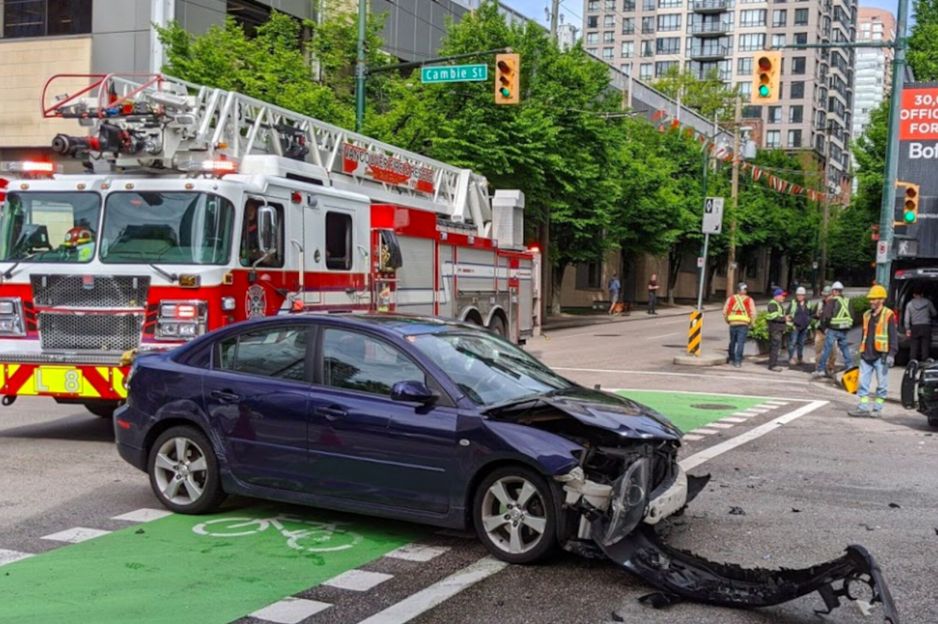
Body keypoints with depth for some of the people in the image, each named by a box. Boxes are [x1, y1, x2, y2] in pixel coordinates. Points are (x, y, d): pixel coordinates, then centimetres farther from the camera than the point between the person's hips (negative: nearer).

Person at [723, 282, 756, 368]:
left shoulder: (731, 298, 8)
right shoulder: (749, 300, 3)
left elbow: (725, 311, 5)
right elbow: (753, 313, -5)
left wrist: (727, 321, 17)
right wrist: (751, 323, 8)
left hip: (733, 323, 2)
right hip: (744, 324, -2)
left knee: (732, 341, 17)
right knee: (741, 342, -2)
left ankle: (731, 358, 26)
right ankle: (737, 361, -6)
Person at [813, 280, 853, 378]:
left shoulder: (832, 301, -9)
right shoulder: (847, 301, 9)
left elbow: (826, 315, -15)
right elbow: (852, 316, 13)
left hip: (833, 329, -5)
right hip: (844, 330, 5)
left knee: (827, 349, -2)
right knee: (845, 348, 16)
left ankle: (820, 369, 0)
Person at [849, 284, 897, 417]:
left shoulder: (888, 315, -5)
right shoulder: (867, 315, 14)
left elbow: (893, 336, -8)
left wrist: (891, 354, -14)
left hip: (880, 356, -6)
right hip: (866, 355, 6)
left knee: (881, 384, 4)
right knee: (863, 382, 5)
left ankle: (877, 408, 11)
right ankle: (863, 407, 9)